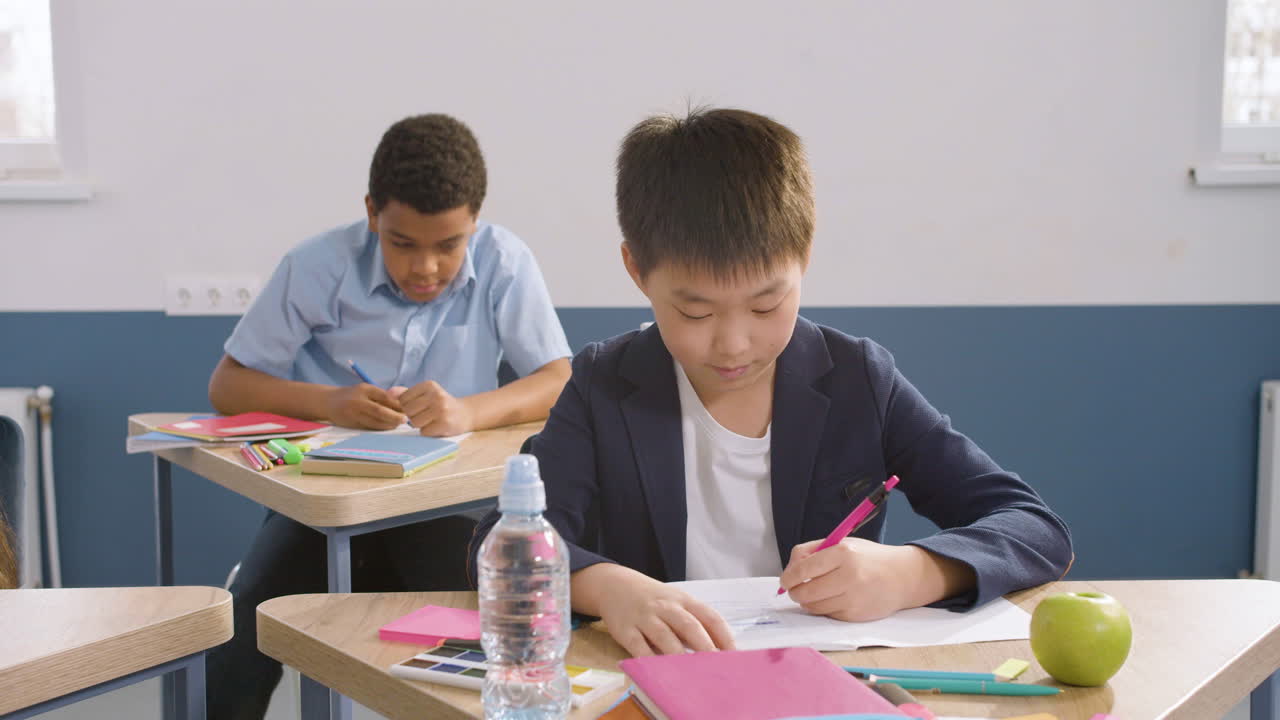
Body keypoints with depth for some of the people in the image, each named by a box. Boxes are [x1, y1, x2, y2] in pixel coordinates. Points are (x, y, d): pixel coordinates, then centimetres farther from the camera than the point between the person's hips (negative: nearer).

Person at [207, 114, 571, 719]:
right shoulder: (318, 268, -8)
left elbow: (562, 381, -12)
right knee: (241, 635, -24)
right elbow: (226, 387, -3)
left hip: (446, 505, 0)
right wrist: (326, 403, -23)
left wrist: (471, 411, -32)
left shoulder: (504, 265, -8)